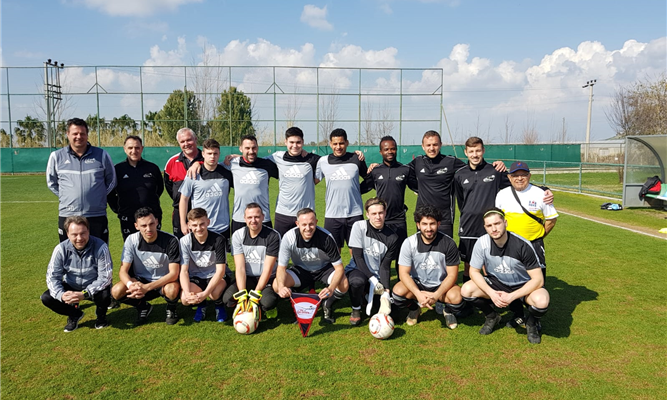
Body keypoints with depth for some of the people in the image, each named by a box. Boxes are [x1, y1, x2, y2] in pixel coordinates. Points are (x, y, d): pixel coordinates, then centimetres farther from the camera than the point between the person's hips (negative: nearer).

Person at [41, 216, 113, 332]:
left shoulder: (100, 247, -24)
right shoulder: (61, 249, -15)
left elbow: (105, 277, -25)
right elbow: (52, 276, -13)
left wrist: (84, 294, -36)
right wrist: (61, 295, -33)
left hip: (94, 288, -3)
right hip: (71, 287, 3)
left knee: (105, 294, -34)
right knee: (46, 298, -18)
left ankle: (101, 315, 3)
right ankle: (75, 314, 10)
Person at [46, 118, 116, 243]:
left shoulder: (101, 155, 2)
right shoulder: (57, 156, 4)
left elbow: (111, 181, 13)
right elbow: (51, 182, 17)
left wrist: (99, 196, 7)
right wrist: (65, 196, 9)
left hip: (97, 217, -1)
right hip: (67, 216, 1)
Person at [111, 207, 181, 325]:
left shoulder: (171, 241, -20)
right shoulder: (132, 240, -11)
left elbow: (173, 274, -23)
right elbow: (123, 271, -10)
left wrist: (147, 287, -34)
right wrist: (131, 285, -34)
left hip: (164, 281, -3)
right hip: (140, 280, 3)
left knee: (172, 290, -37)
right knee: (116, 291, -25)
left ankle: (171, 309, 1)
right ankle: (142, 306, 7)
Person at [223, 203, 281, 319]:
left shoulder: (273, 236, -14)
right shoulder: (238, 235, -5)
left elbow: (267, 269, -16)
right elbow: (240, 267, -11)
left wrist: (255, 294, -23)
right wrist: (242, 294, -23)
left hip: (267, 279, -2)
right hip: (247, 278, 3)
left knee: (268, 301, -32)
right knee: (228, 299, -24)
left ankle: (267, 308, 5)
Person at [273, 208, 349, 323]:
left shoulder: (326, 237, -28)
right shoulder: (289, 237, -24)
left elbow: (339, 268, -24)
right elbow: (281, 267, -19)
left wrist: (331, 288, -43)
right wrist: (281, 286, -41)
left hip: (324, 268, -1)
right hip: (301, 269, 2)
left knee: (343, 285, -32)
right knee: (276, 285, -25)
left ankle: (327, 306, 3)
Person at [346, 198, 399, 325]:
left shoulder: (392, 237, -4)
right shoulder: (359, 226, -10)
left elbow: (385, 266, -6)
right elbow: (358, 257, -13)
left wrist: (386, 292, -19)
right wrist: (372, 279, -21)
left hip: (377, 276, 3)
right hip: (359, 270, -3)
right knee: (357, 281, -38)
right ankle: (356, 309, -6)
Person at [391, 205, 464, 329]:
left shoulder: (448, 243, -13)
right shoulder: (409, 243, -12)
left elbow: (452, 274, -12)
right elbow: (404, 273, -13)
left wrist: (436, 295, -27)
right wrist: (418, 294, -29)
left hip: (441, 285, -1)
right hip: (417, 284, 1)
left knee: (456, 297, -32)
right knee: (398, 291, -29)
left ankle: (448, 311, 7)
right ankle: (414, 308, 7)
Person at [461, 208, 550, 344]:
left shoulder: (523, 245, -25)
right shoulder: (482, 243, -17)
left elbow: (538, 279, -22)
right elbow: (474, 272, -8)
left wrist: (512, 296, -29)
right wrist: (491, 293, -22)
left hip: (523, 286, -3)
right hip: (496, 283, 3)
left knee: (541, 301, -35)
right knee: (466, 290, -22)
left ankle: (532, 324, 4)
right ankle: (492, 317, 9)